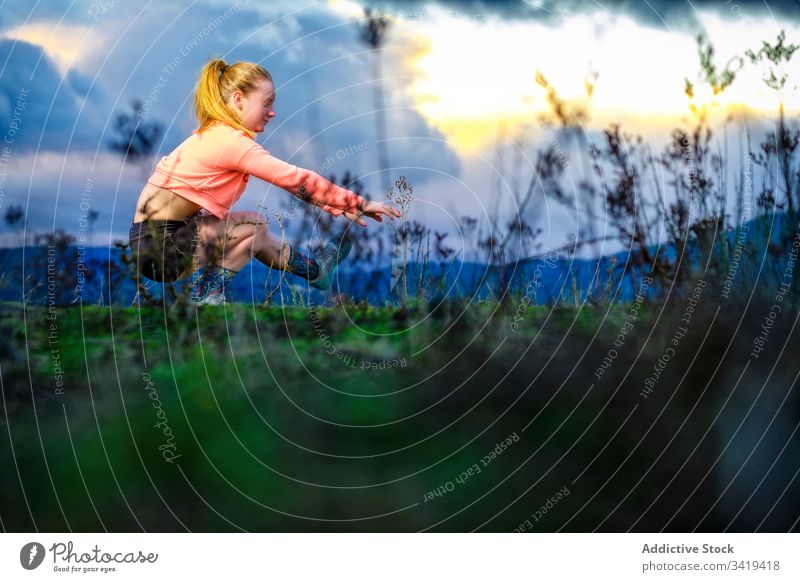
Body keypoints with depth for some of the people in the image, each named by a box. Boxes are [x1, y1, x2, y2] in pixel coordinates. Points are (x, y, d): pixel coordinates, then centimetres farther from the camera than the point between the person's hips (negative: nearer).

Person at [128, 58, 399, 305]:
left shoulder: (216, 133, 9)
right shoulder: (230, 141, -20)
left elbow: (291, 180, 10)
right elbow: (298, 180, -17)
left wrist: (341, 207, 8)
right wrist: (359, 204, -10)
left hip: (158, 235, 9)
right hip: (160, 244, -9)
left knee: (254, 233, 18)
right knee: (255, 225, -2)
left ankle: (315, 269, 34)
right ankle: (208, 295, 4)